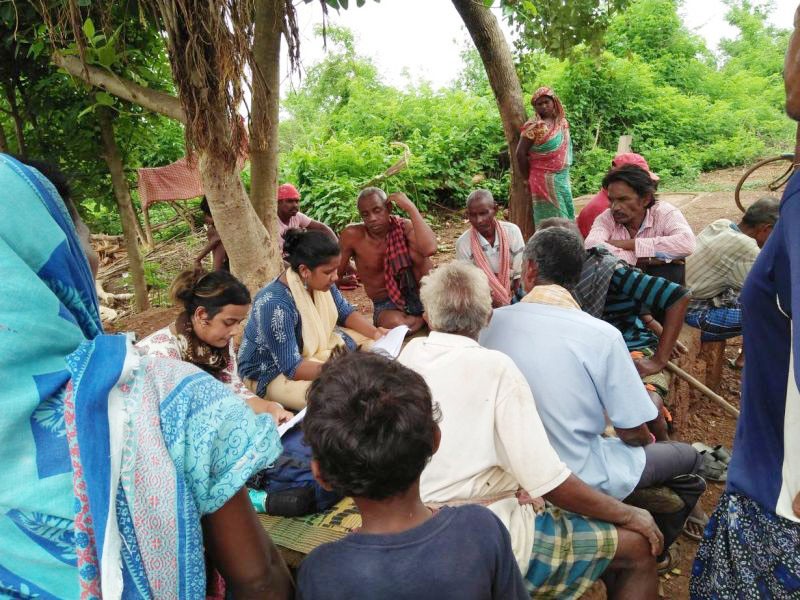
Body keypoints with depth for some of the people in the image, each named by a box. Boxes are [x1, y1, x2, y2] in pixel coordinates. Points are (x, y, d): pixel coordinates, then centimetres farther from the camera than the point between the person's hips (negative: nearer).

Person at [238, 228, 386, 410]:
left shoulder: (320, 282, -11)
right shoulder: (275, 304, -34)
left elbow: (345, 312, 5)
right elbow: (292, 367, -32)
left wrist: (374, 332, -13)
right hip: (272, 372, -8)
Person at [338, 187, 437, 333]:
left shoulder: (404, 226, -10)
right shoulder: (352, 235, -11)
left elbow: (429, 249, -32)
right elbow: (336, 274, 3)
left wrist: (410, 208, -27)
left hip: (418, 295, 1)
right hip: (385, 306, -1)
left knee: (417, 252, -26)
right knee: (396, 325, -37)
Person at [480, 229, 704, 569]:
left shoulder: (493, 322, -11)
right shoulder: (602, 336, -22)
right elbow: (633, 432, -15)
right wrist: (647, 440, 10)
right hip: (582, 479, -5)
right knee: (690, 457, 21)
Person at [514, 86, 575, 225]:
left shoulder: (562, 122, 8)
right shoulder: (534, 126, -11)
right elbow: (520, 153, -12)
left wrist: (564, 174, 10)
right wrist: (529, 179, -5)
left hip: (563, 179, 7)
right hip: (544, 180, -7)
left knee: (566, 214, 11)